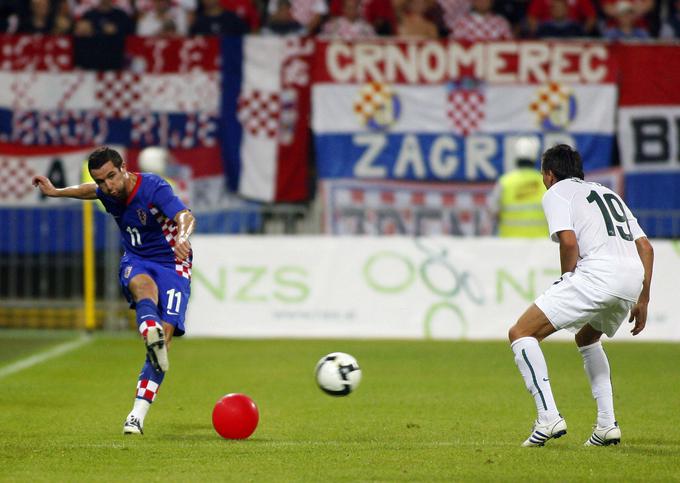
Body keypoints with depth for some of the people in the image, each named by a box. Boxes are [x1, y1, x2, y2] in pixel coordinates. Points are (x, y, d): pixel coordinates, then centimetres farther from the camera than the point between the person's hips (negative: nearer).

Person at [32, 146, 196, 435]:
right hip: (136, 261, 4)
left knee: (166, 332, -19)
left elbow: (185, 216, -40)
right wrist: (56, 192, 34)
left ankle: (138, 415, -19)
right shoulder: (108, 193, -2)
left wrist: (182, 237, -62)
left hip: (172, 264, -4)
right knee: (143, 284, -36)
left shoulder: (153, 187, -22)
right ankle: (150, 332, -70)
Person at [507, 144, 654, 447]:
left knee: (521, 333, -2)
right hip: (633, 278, 8)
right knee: (587, 337, 34)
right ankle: (607, 425, 22)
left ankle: (548, 418, -16)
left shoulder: (556, 192, 11)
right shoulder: (610, 194, 32)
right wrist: (642, 300, 28)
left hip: (597, 272, -8)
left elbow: (569, 241, -7)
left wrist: (567, 283, 6)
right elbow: (645, 247, 25)